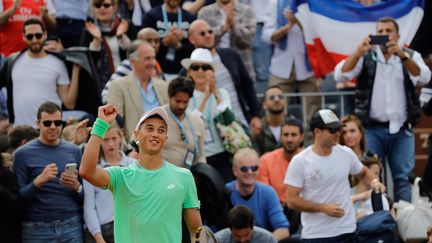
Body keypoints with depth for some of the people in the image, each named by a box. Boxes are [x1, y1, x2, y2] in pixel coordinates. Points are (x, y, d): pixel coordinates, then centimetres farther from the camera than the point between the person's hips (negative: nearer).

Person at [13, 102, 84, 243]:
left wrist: (76, 187, -10)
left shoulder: (74, 151, 10)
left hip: (71, 226, 2)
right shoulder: (23, 154, 1)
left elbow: (85, 198, 12)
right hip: (37, 229, -2)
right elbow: (19, 197, -3)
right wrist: (38, 181, -20)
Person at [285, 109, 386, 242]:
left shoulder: (346, 154, 2)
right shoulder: (300, 161, -9)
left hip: (346, 231, 3)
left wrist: (374, 181, -1)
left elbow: (363, 172, 22)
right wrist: (323, 208, -17)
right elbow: (292, 200, -10)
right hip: (315, 235, -3)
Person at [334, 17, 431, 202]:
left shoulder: (410, 56, 7)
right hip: (373, 129, 0)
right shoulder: (366, 57, 6)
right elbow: (340, 75, -7)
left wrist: (402, 55, -25)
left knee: (403, 178, 0)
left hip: (402, 129, 1)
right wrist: (359, 52, -21)